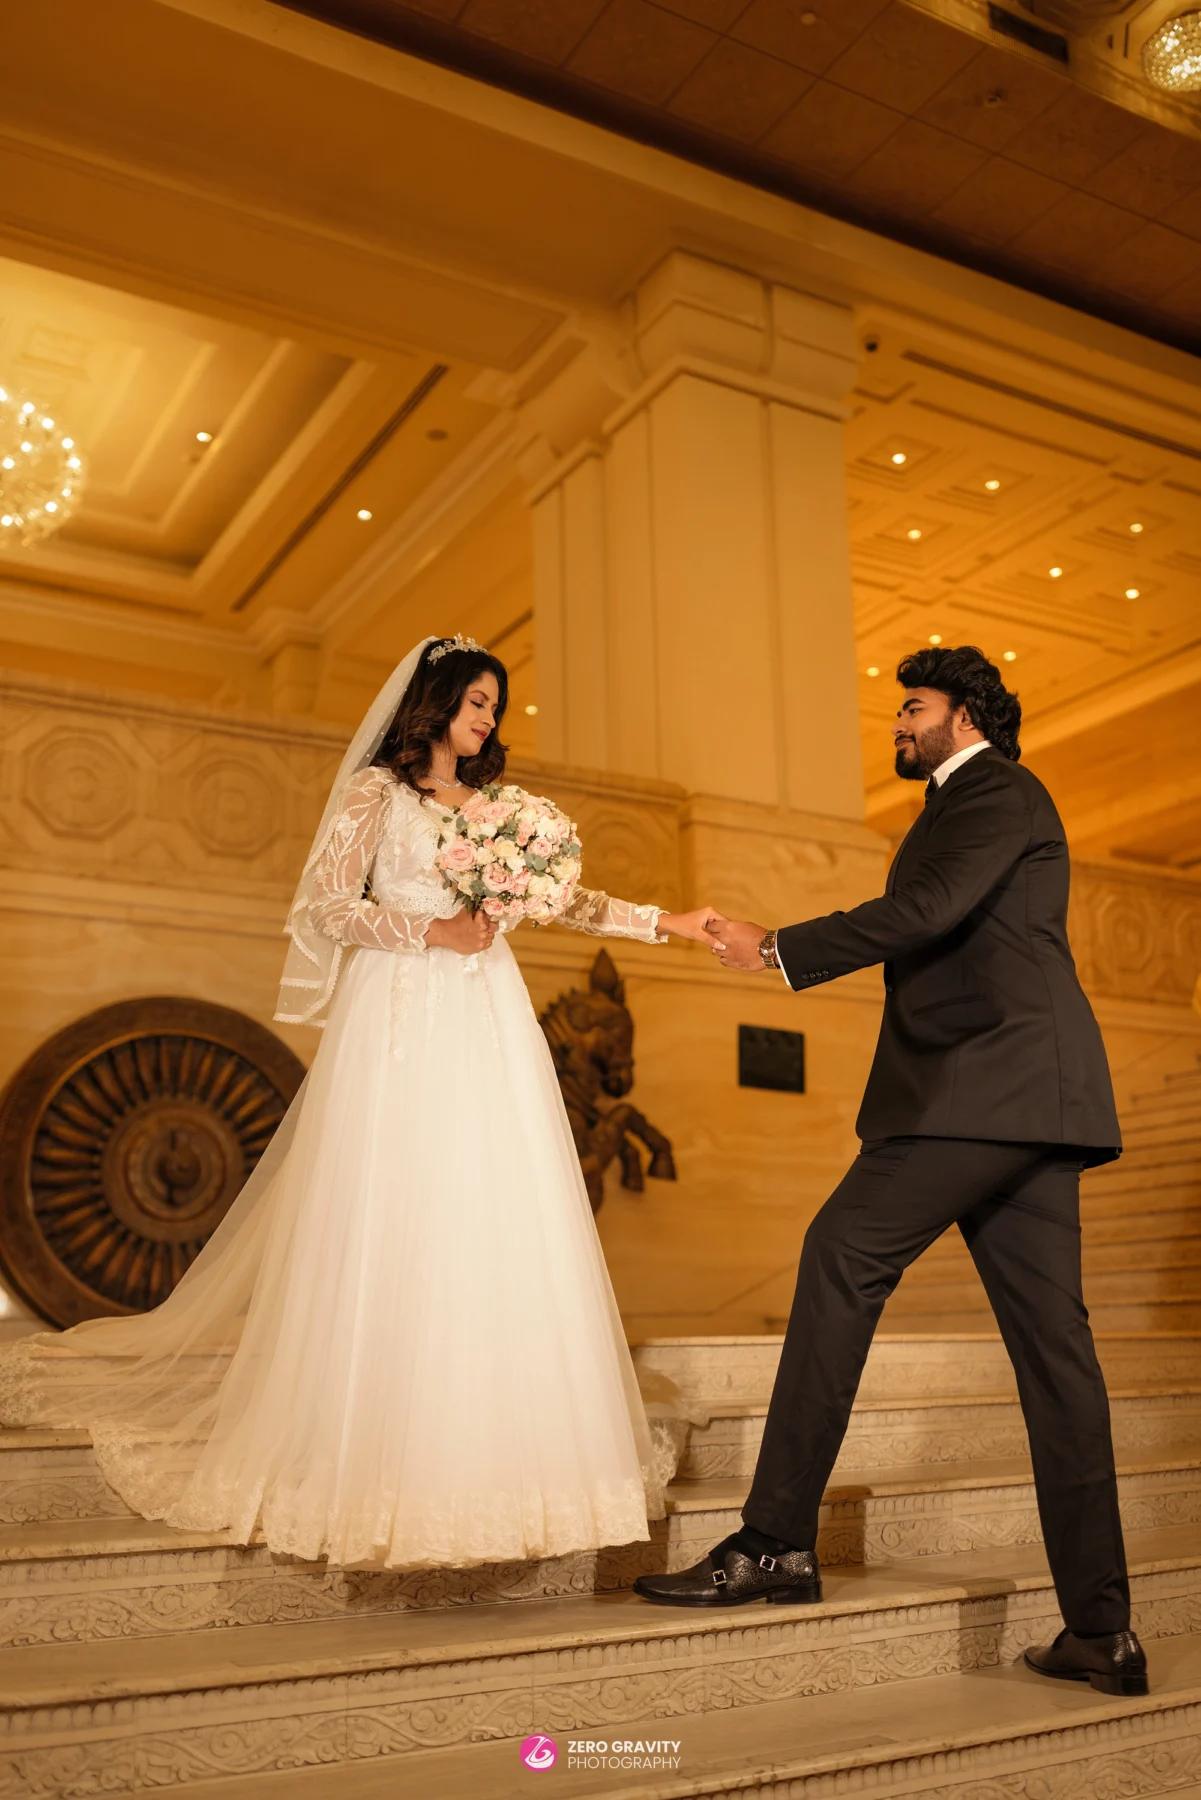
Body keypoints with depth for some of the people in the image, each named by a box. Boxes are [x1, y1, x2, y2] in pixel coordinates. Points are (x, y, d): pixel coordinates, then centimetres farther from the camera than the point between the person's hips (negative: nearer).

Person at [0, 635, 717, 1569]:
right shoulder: (376, 789, 5)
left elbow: (566, 897, 18)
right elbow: (328, 904, -4)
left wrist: (667, 921, 10)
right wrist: (432, 932, -12)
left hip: (486, 1026, 5)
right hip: (400, 1016, -5)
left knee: (496, 1224, 1)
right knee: (393, 1227, -6)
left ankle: (492, 1450, 8)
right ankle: (378, 1460, 2)